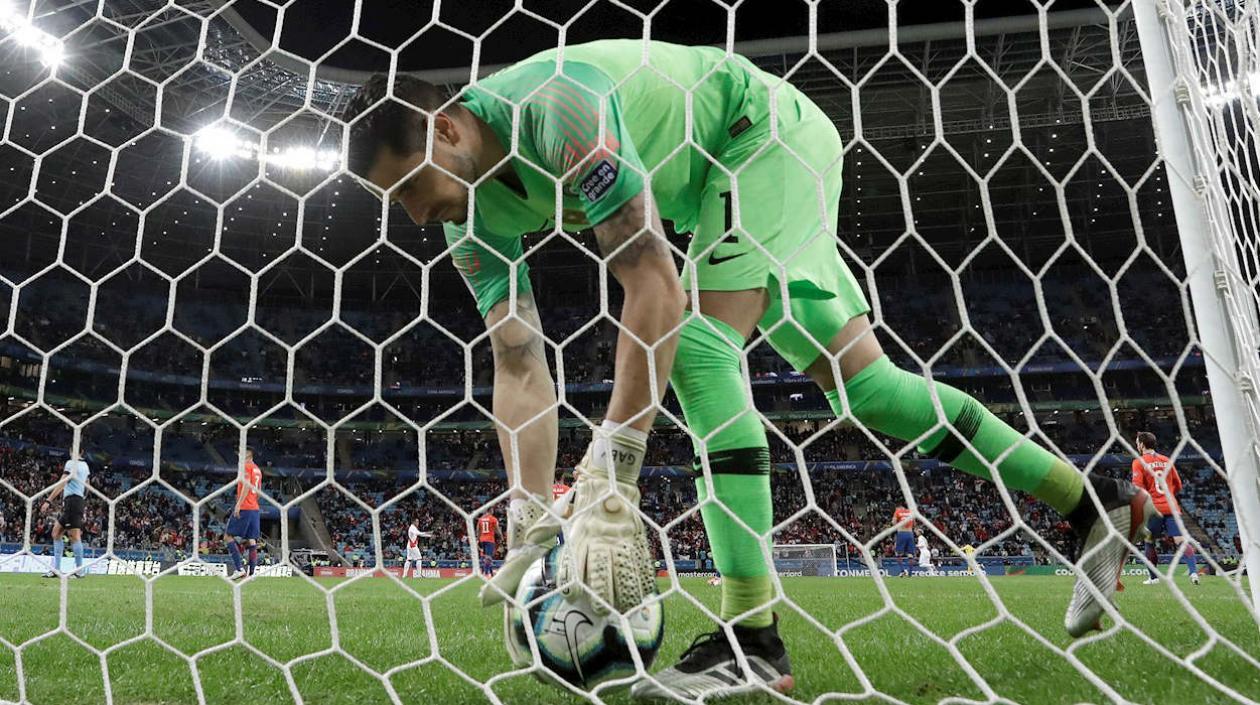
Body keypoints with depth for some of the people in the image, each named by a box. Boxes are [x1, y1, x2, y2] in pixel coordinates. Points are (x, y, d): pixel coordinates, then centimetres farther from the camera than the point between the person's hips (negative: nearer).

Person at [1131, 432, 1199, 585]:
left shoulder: (1139, 462, -2)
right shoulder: (1166, 461, 14)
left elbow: (1137, 488, -10)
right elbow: (1178, 486, 19)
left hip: (1153, 508, -4)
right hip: (1171, 507, 4)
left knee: (1149, 542, 10)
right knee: (1181, 540, -4)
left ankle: (1153, 577, 13)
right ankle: (1193, 571, -20)